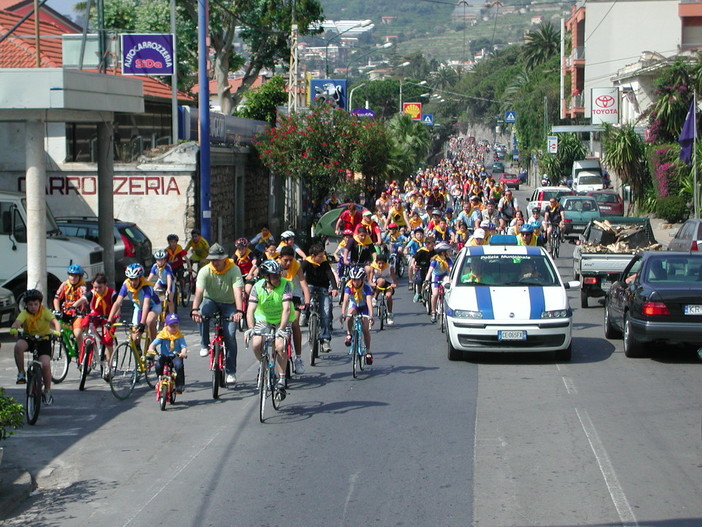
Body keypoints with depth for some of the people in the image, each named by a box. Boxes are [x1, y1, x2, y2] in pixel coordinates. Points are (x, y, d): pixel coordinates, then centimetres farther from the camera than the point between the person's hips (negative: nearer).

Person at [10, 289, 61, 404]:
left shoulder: (44, 311, -14)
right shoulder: (24, 313, -14)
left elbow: (55, 322, -27)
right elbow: (17, 322, -33)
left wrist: (57, 331, -49)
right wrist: (13, 328, -56)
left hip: (43, 340, -1)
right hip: (28, 339, 1)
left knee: (45, 364, -20)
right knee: (18, 345, -34)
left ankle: (47, 392, 0)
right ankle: (21, 373, -15)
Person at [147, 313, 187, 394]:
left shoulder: (179, 336, 0)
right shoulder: (162, 334, -1)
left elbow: (184, 346, -10)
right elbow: (153, 343, -9)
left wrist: (183, 352, -33)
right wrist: (151, 349, -32)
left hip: (176, 355, -1)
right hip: (164, 355, 1)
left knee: (179, 365, -31)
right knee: (158, 366, -28)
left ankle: (179, 386, -15)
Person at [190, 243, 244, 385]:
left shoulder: (234, 270, -19)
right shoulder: (205, 271, -17)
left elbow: (238, 291, -31)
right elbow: (199, 292, -29)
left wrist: (239, 311, -48)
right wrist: (194, 309, -48)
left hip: (229, 304, -1)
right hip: (211, 300, 1)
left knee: (230, 336, -15)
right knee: (202, 312, -35)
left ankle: (231, 372, -3)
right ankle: (204, 345, -17)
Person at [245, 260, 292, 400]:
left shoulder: (285, 285, -21)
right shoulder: (258, 287, -16)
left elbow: (286, 309, -29)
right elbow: (250, 310, -21)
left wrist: (281, 329, -40)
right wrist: (251, 328, -38)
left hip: (281, 321, -2)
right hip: (263, 319, 2)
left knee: (280, 346, -27)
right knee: (256, 344, -24)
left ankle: (281, 381, -14)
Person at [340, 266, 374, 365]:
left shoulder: (366, 287, -29)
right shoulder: (348, 286, -25)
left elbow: (369, 301, -39)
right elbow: (345, 300, -34)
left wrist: (371, 316, -52)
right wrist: (343, 313, -49)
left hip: (364, 307, -1)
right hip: (353, 305, 1)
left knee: (365, 330, -9)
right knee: (350, 314, -36)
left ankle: (368, 352, 6)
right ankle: (349, 334, -15)